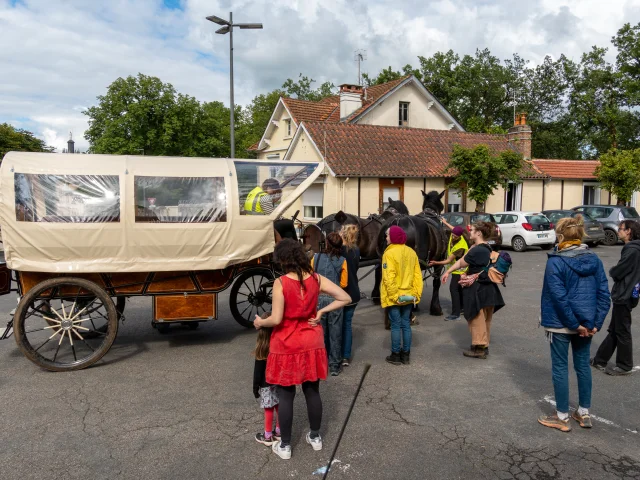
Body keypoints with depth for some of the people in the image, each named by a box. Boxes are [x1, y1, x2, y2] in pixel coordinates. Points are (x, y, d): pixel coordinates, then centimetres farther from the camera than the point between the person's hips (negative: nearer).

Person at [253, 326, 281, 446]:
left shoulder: (262, 349, -19)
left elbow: (258, 370, -12)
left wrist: (255, 387, -1)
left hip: (267, 384, -4)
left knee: (269, 409, 7)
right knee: (279, 407, 16)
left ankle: (268, 436, 20)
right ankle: (279, 431, 30)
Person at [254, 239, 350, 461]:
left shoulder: (281, 283, -19)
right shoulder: (317, 279, -6)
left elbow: (276, 319, -20)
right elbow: (345, 298, -5)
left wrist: (260, 322, 0)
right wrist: (321, 312, 1)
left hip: (287, 346, -4)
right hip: (311, 344, 4)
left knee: (285, 395, 10)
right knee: (312, 391, 18)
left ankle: (285, 446, 23)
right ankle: (315, 437, 35)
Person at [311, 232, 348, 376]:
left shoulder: (316, 258, -5)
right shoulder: (342, 261, -6)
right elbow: (343, 283, -2)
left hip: (318, 298, 1)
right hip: (335, 298, -1)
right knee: (335, 332, 8)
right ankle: (334, 366, 15)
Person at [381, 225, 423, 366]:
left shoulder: (389, 253, -14)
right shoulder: (411, 252, 6)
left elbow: (389, 277, -20)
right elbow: (418, 275, 5)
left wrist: (393, 295, -15)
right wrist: (416, 294, 7)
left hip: (394, 297, -6)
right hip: (408, 296, 6)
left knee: (396, 325, 2)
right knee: (406, 325, 12)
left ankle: (396, 355, 10)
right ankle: (406, 355, 19)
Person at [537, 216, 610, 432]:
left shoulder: (555, 262, -16)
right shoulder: (594, 259, 1)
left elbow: (559, 296, -20)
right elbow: (603, 293, 0)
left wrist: (573, 324, -13)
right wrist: (596, 323, 0)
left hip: (561, 323, -5)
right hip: (586, 322, 6)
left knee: (560, 367, 6)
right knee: (583, 365, 18)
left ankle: (562, 417, 16)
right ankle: (584, 413, 29)